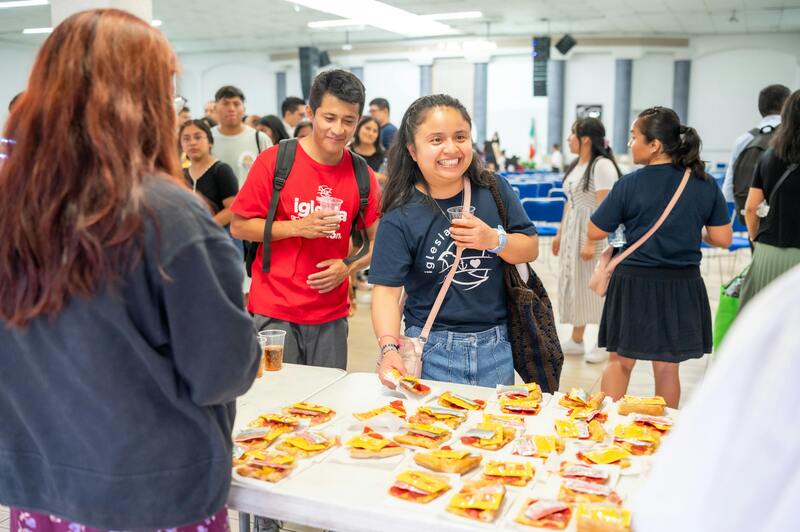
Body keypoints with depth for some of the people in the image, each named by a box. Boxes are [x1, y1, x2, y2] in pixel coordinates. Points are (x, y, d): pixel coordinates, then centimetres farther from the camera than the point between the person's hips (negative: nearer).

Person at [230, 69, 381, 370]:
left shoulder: (362, 176, 2)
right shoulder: (275, 161, -6)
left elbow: (377, 240, 10)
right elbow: (238, 227, -4)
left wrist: (349, 266, -8)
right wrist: (297, 226, -16)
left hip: (331, 316, 3)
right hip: (274, 313, -2)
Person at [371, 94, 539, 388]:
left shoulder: (495, 190, -2)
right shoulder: (400, 219, -12)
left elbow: (531, 249, 3)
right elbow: (387, 289, -16)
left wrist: (495, 240, -18)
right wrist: (388, 348, -31)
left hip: (497, 346, 3)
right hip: (433, 352, -3)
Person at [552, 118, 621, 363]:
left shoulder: (602, 165, -15)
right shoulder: (576, 165, 11)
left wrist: (591, 242, -23)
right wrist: (560, 233, 17)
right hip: (572, 232, 9)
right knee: (574, 283, 12)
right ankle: (576, 340, 24)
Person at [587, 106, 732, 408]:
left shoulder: (630, 184, -12)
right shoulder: (705, 184, -2)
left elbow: (595, 232, -6)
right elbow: (723, 238, 0)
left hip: (635, 283, -3)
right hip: (683, 287, 3)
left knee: (620, 362, 14)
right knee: (667, 367, 16)